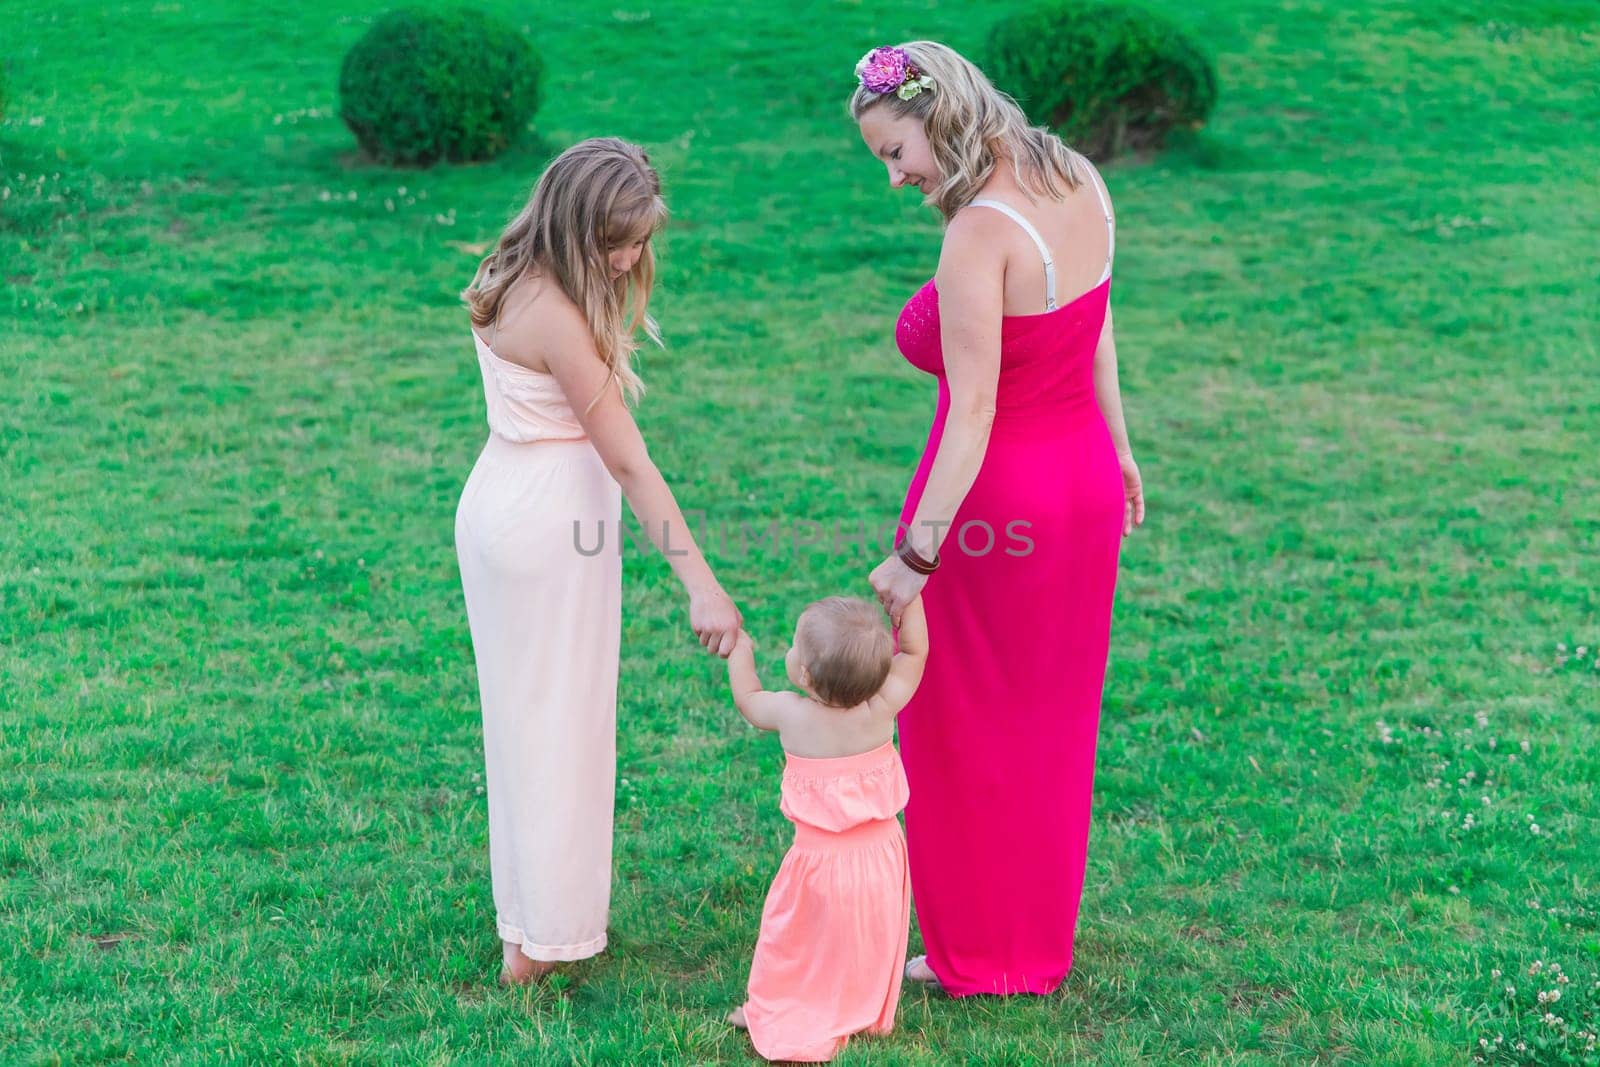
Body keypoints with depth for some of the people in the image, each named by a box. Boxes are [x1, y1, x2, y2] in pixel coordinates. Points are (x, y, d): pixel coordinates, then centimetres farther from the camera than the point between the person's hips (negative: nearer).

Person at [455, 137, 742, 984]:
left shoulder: (511, 279, 3)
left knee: (524, 713, 18)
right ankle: (542, 935, 13)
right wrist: (701, 587, -25)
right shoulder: (557, 318, -24)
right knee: (557, 721, 3)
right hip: (550, 523, -9)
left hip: (498, 503, 9)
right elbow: (630, 465, -26)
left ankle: (526, 911, 31)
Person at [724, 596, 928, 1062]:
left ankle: (773, 1013, 34)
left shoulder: (791, 714, -19)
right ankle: (863, 1015, 41)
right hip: (880, 856, 3)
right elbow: (915, 652, 0)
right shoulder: (881, 710, -17)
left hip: (819, 862, -2)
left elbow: (748, 699, 4)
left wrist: (739, 652, 19)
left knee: (793, 943, 19)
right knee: (867, 944, 24)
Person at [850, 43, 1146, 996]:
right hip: (1084, 487, 8)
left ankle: (977, 952, 27)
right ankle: (1044, 941, 37)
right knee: (1052, 722, 21)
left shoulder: (981, 233, -27)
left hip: (993, 505, -8)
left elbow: (973, 419, -28)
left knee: (967, 732, 12)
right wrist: (1117, 448, 20)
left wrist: (914, 555, -24)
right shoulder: (1080, 183, -3)